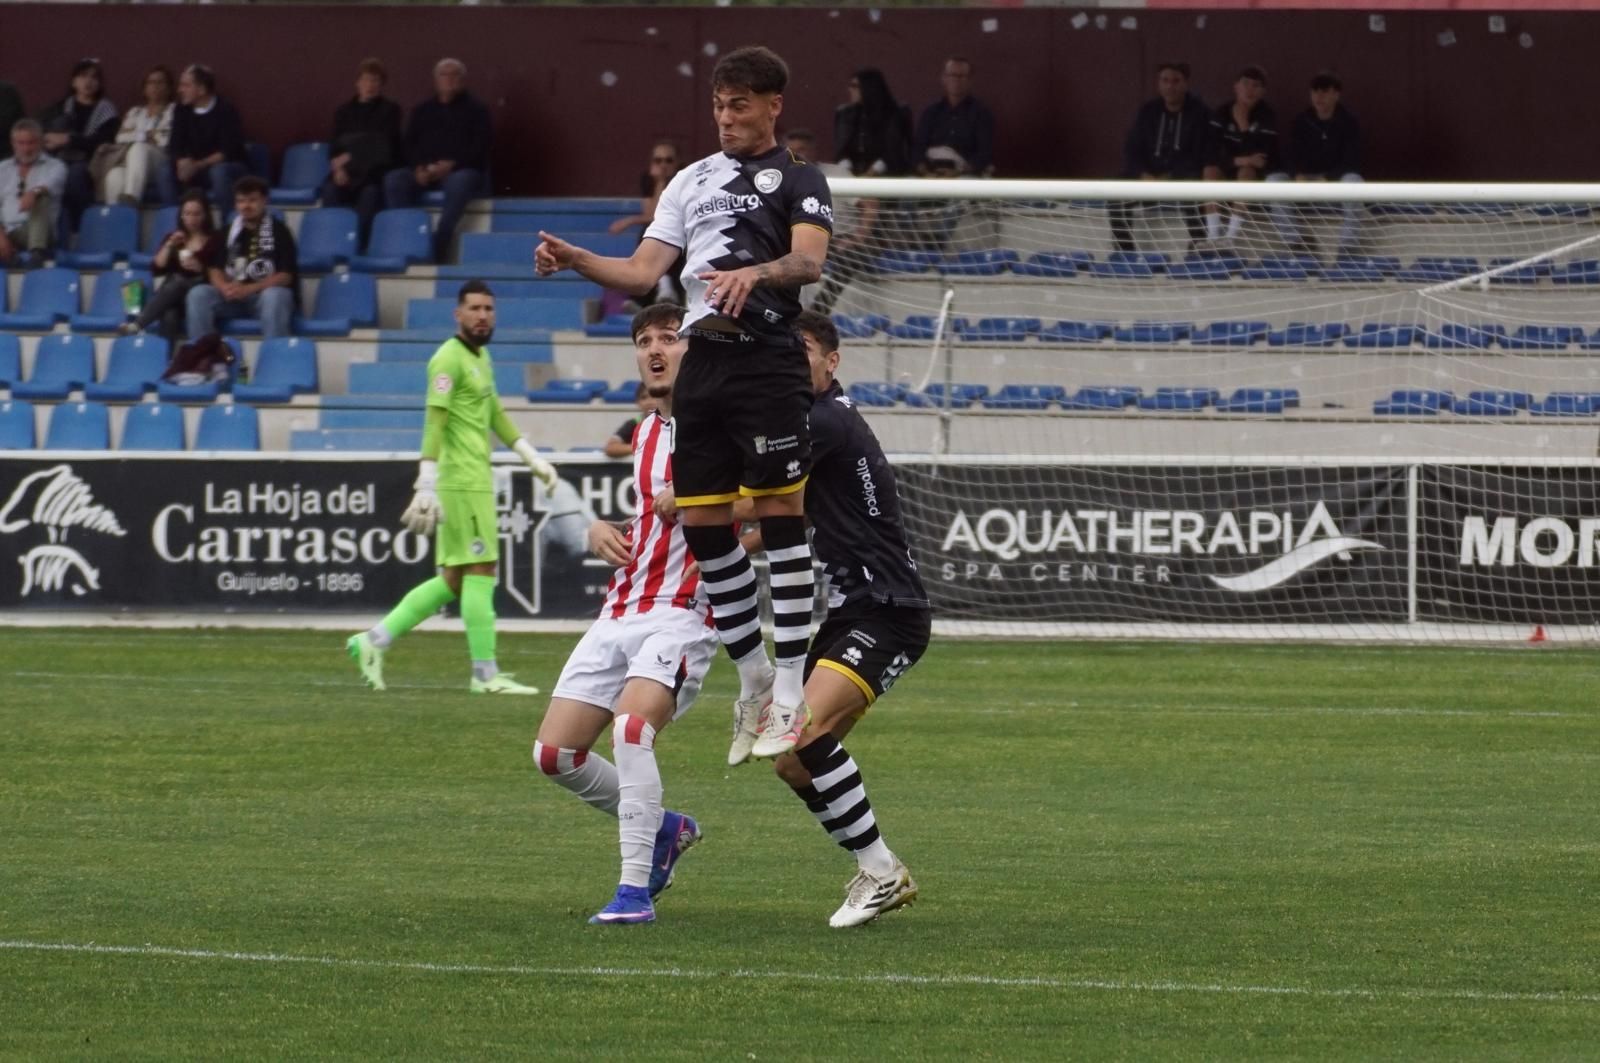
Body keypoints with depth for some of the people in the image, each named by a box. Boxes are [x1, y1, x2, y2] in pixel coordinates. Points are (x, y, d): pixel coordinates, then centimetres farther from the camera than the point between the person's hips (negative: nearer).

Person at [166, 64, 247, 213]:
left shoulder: (226, 111, -14)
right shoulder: (183, 111, 1)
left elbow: (227, 152, -18)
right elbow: (175, 146, -1)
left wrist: (198, 165, -29)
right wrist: (182, 162, -24)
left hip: (227, 167, -4)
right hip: (195, 168, 4)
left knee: (219, 171, -38)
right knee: (167, 173, -22)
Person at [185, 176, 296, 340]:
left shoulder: (278, 231, -1)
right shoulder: (228, 232, 13)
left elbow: (286, 276, -8)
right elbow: (214, 269, 8)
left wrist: (248, 289, -21)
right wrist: (224, 287, -17)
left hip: (265, 294, -4)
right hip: (232, 297, 4)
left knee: (274, 296, -38)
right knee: (198, 294, -22)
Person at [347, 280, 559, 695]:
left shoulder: (482, 357, 18)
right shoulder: (450, 359, -11)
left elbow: (495, 415, 29)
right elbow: (435, 422, -18)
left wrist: (534, 459, 28)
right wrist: (427, 486, -25)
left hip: (477, 482, 10)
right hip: (462, 484, -10)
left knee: (453, 580, 10)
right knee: (479, 572, -7)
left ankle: (375, 640, 13)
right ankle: (486, 673, -3)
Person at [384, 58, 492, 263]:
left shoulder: (475, 110, 10)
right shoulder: (422, 111, 21)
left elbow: (479, 147, -3)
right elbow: (409, 144, 12)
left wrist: (451, 165, -17)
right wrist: (418, 167, -9)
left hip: (463, 170, -4)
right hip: (425, 171, 4)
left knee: (459, 182, -40)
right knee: (394, 179, -26)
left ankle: (437, 251, -42)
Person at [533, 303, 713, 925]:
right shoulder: (646, 433, 18)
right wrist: (602, 531, 10)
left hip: (683, 612, -8)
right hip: (620, 611, 8)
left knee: (632, 727, -32)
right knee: (555, 753, 2)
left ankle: (636, 890, -26)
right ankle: (662, 829, 24)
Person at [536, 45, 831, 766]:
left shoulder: (798, 179, 4)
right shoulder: (693, 181, 21)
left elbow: (808, 260, -14)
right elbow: (643, 271, 16)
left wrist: (754, 273, -33)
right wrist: (575, 260, 0)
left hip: (768, 361, -6)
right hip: (702, 363, 6)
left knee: (780, 515, -10)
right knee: (703, 526, 4)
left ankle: (790, 693, -11)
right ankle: (754, 680, 17)